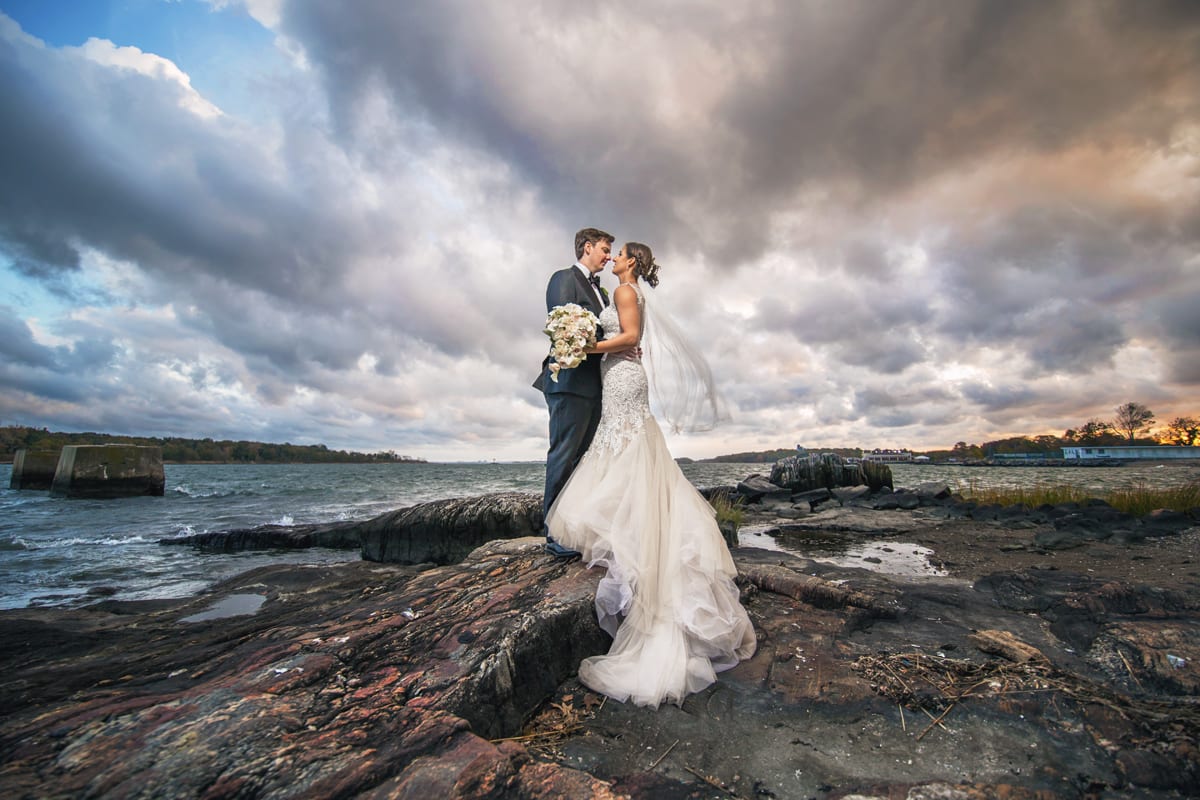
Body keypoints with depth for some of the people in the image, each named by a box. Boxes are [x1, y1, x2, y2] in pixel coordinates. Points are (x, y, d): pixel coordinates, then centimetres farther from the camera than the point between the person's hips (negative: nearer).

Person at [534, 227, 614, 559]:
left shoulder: (599, 289, 26)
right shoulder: (564, 278, -1)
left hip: (595, 384, 9)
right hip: (571, 380, -9)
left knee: (585, 457, 10)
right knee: (564, 455, -6)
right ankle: (555, 534, 2)